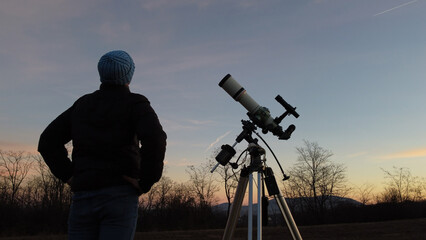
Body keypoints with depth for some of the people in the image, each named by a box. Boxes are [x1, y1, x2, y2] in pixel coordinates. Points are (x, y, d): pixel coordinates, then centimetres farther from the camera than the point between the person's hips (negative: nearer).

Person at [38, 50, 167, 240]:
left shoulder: (83, 104, 17)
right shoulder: (135, 104, 1)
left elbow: (48, 141, 16)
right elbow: (155, 138, -20)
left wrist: (69, 176, 11)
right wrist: (145, 183, -11)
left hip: (83, 197, 4)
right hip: (120, 196, -4)